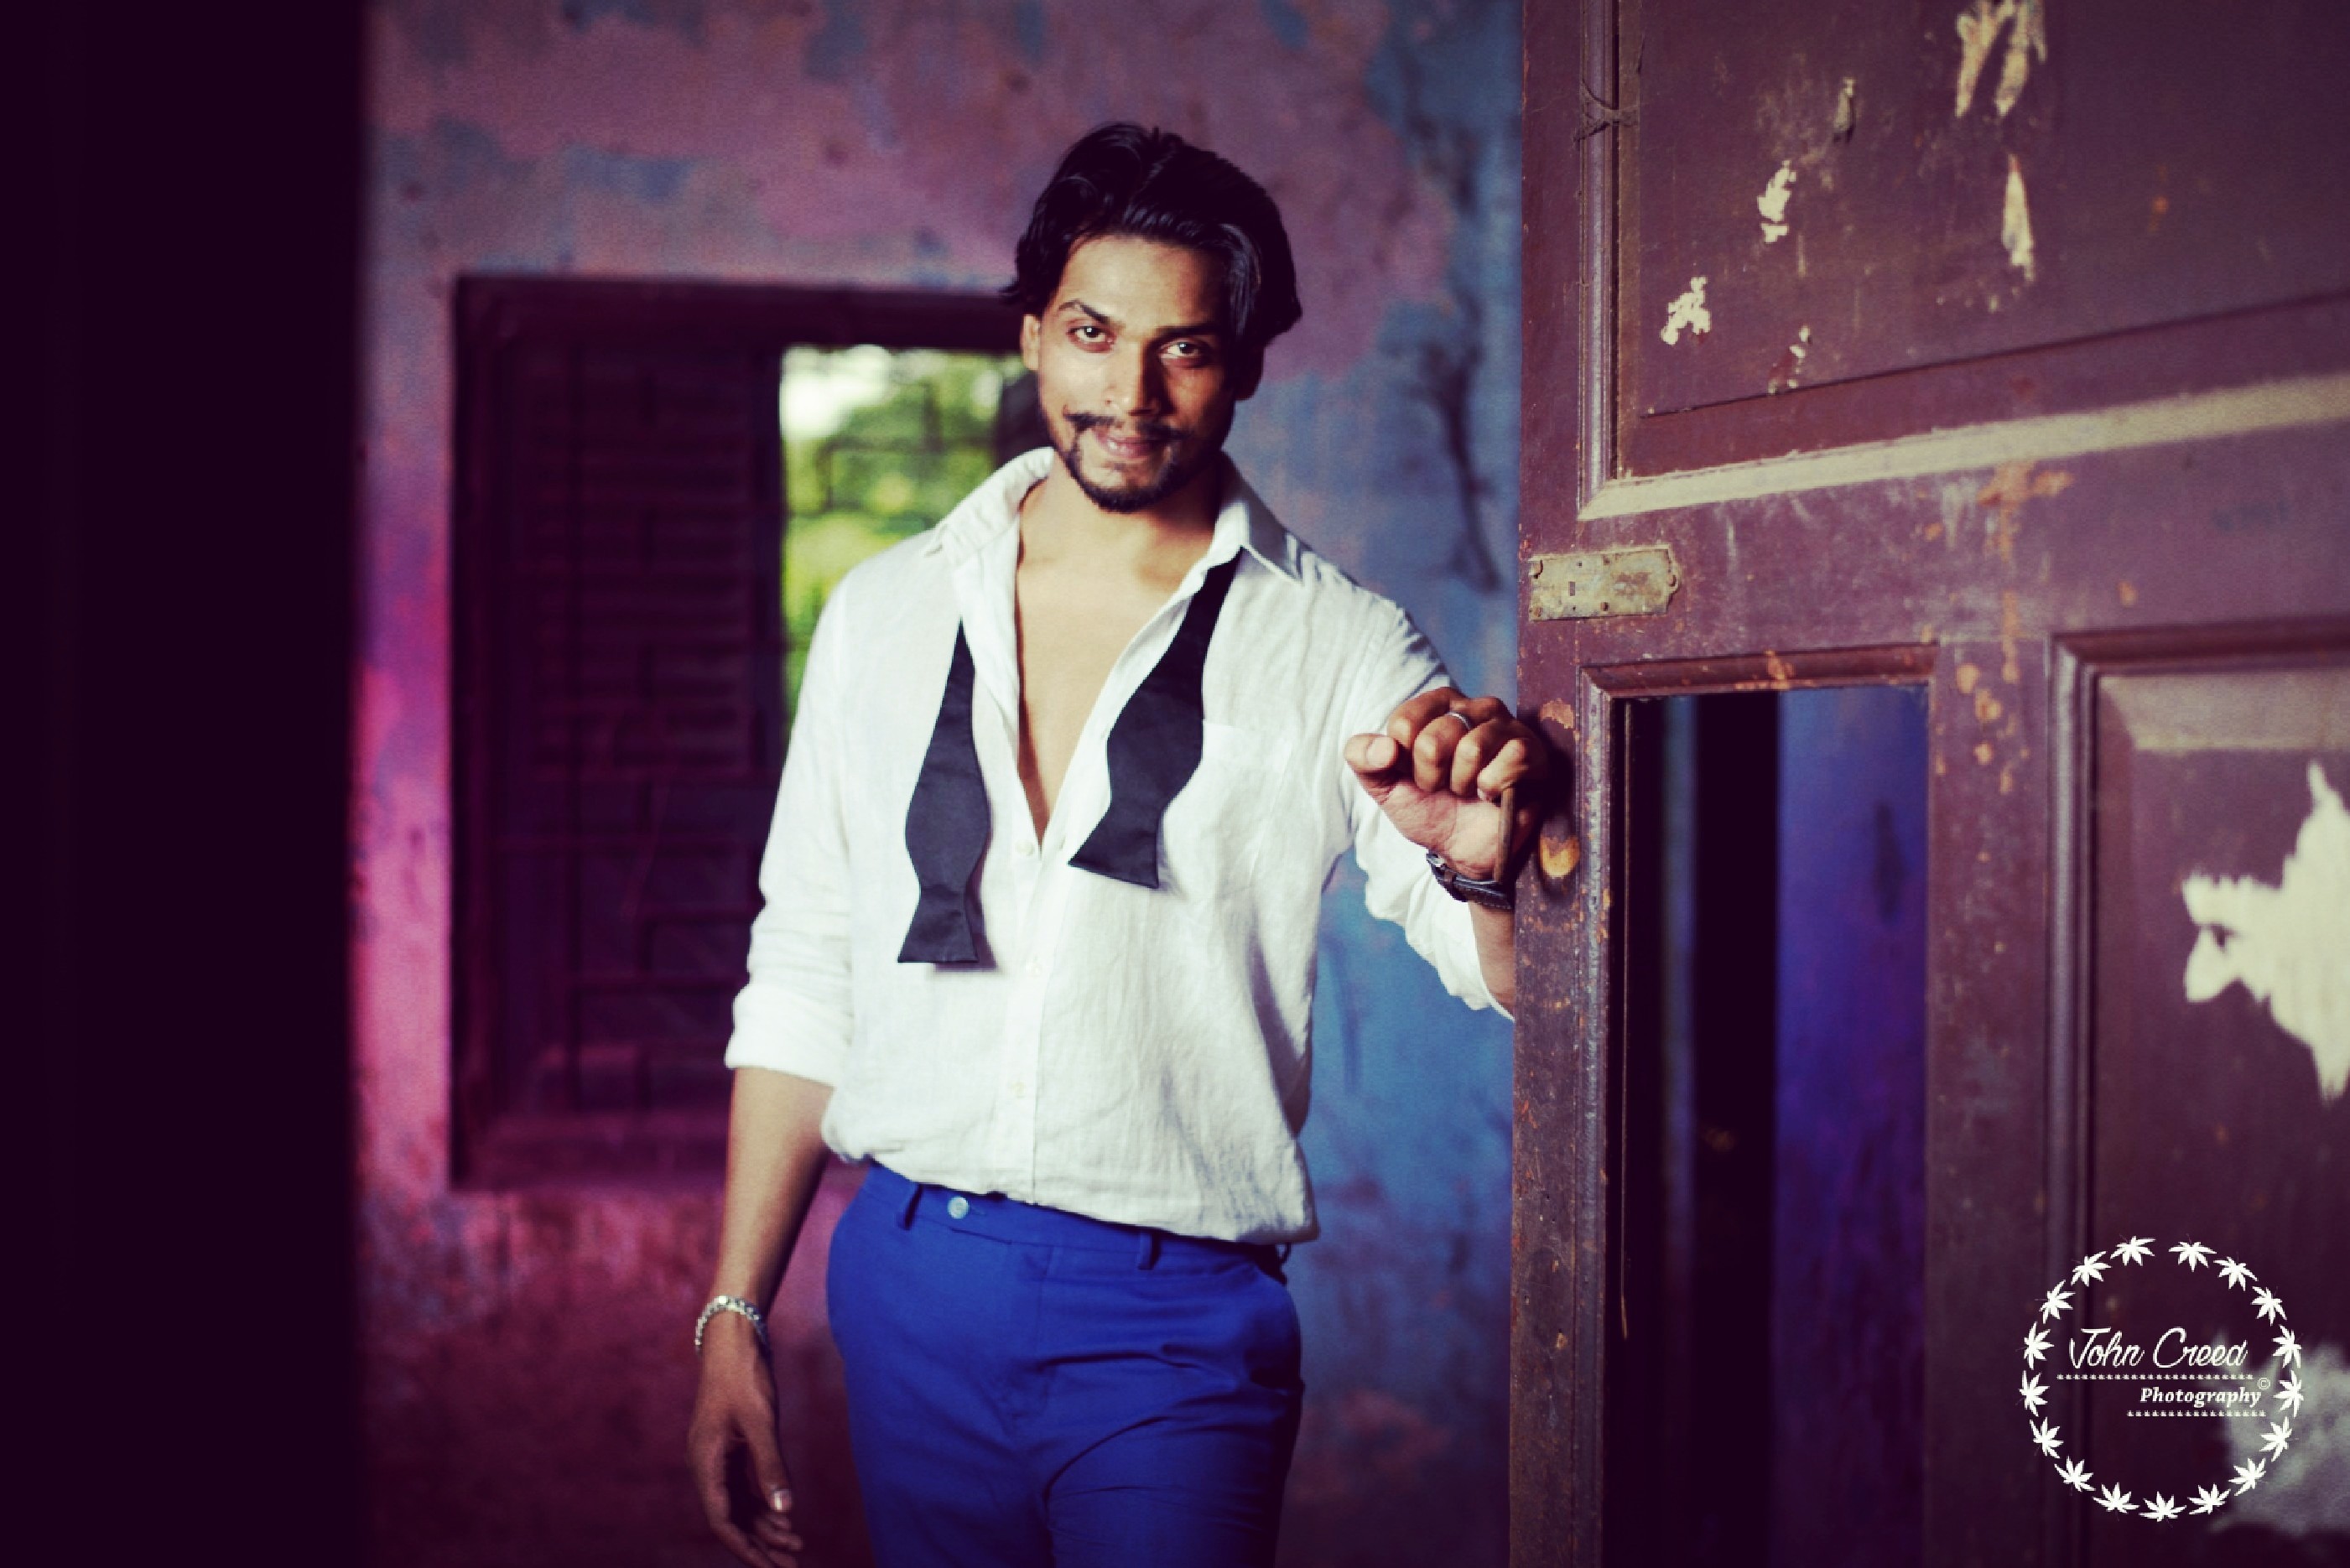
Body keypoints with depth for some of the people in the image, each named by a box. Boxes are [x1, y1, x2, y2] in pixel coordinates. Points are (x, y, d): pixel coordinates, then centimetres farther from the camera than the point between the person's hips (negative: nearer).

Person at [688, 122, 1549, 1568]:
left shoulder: (1341, 650, -3)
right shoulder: (888, 613, 6)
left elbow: (1521, 983, -8)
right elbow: (804, 985, 10)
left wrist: (1482, 862, -31)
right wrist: (734, 1317, 7)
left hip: (1173, 1328, -3)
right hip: (908, 1288, 3)